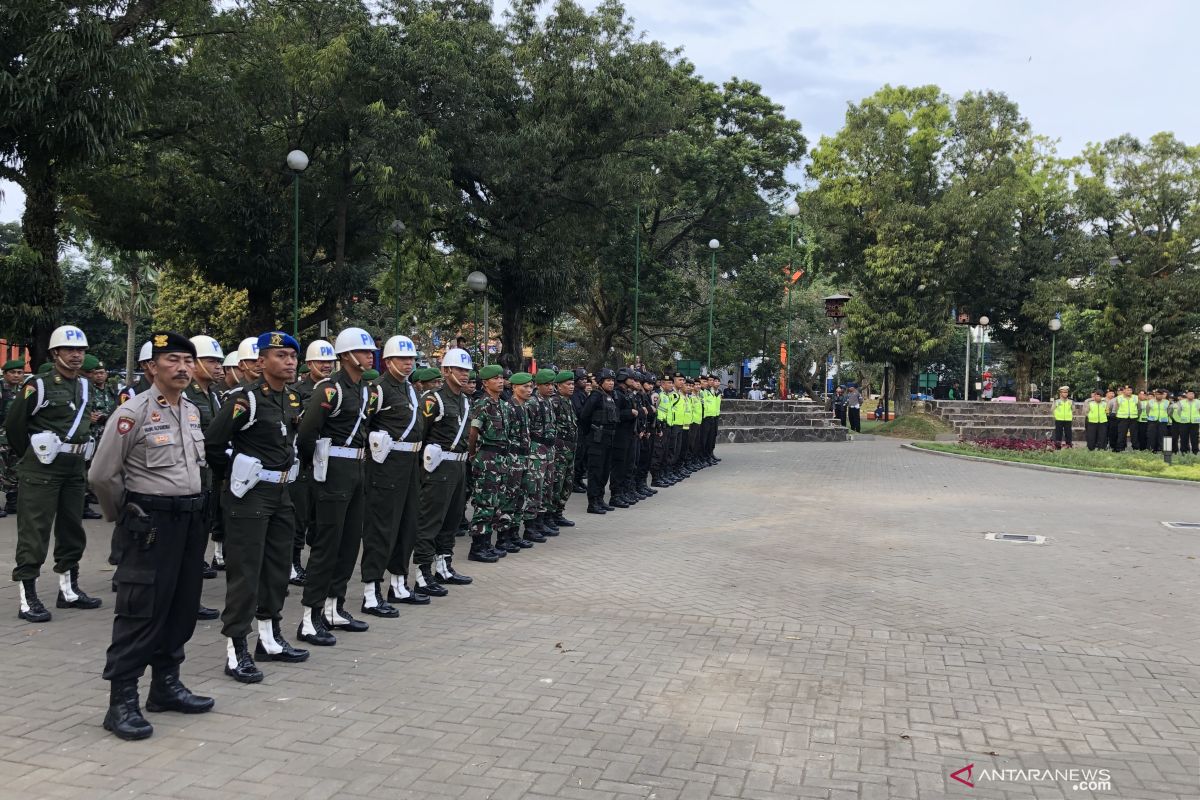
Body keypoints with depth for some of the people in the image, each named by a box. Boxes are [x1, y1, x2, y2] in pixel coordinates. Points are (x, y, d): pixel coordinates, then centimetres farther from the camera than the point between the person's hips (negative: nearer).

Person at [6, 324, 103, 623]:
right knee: (34, 532, -3)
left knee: (72, 530, 14)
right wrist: (31, 456, 2)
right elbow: (14, 422, -7)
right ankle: (28, 599, 2)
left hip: (75, 468, 7)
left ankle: (69, 590, 26)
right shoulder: (40, 386, -11)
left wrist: (75, 454, 16)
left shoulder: (83, 385, 11)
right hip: (42, 469, -7)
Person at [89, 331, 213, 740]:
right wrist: (125, 517, 2)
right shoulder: (133, 411, -12)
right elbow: (101, 475, -10)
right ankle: (122, 701, 3)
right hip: (150, 522, -7)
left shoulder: (193, 411, 10)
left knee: (182, 606, 13)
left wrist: (195, 510, 18)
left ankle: (166, 684, 26)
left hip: (191, 518, 7)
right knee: (140, 611, -5)